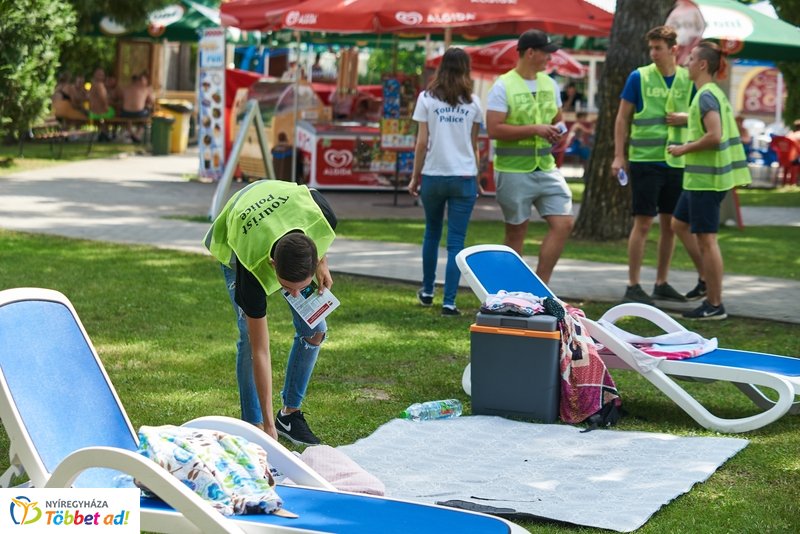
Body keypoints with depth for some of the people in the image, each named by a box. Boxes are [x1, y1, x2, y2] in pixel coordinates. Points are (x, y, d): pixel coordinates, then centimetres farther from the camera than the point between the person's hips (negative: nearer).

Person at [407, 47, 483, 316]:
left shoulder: (427, 98, -1)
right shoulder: (472, 102, 2)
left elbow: (422, 142, -3)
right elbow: (473, 144, 7)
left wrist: (415, 177, 6)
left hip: (433, 175, 0)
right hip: (464, 177, 0)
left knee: (432, 233, 19)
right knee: (456, 241, 1)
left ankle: (427, 291, 30)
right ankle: (449, 302, -3)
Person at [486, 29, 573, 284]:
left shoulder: (549, 84, 12)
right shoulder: (503, 86, -9)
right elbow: (494, 129, -18)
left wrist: (557, 132, -1)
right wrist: (535, 129, -21)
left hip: (546, 168, 6)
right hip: (514, 171, -6)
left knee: (563, 223, -4)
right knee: (516, 233, 3)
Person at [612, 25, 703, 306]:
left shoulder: (688, 79, 6)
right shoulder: (639, 77, -2)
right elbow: (622, 118, 0)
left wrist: (686, 118, -5)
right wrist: (619, 156, -6)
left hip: (676, 161, 4)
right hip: (645, 160, -4)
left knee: (670, 223, 9)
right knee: (643, 223, -5)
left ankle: (661, 284, 20)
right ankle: (633, 287, 2)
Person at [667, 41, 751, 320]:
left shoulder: (706, 95, -16)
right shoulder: (716, 93, 14)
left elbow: (715, 135, -26)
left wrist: (684, 149, -14)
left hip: (706, 177, -10)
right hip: (700, 175, 10)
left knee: (706, 238, -5)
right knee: (679, 224, 20)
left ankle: (714, 305, 1)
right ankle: (708, 279, 22)